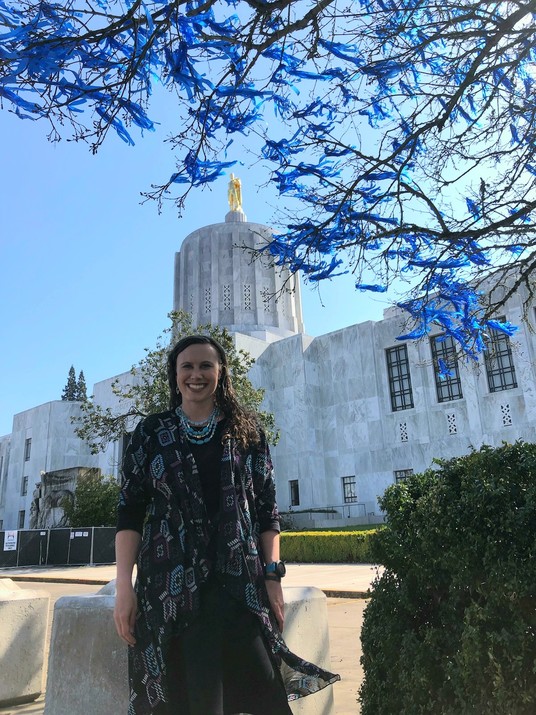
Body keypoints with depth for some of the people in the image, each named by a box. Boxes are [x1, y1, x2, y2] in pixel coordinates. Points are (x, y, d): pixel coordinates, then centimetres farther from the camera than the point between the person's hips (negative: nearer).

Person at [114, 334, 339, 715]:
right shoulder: (152, 432, 6)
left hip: (240, 582, 1)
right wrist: (124, 585, -5)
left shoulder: (247, 433, 7)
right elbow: (129, 513, 2)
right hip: (170, 585, 0)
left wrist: (273, 577, -2)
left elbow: (267, 511, 5)